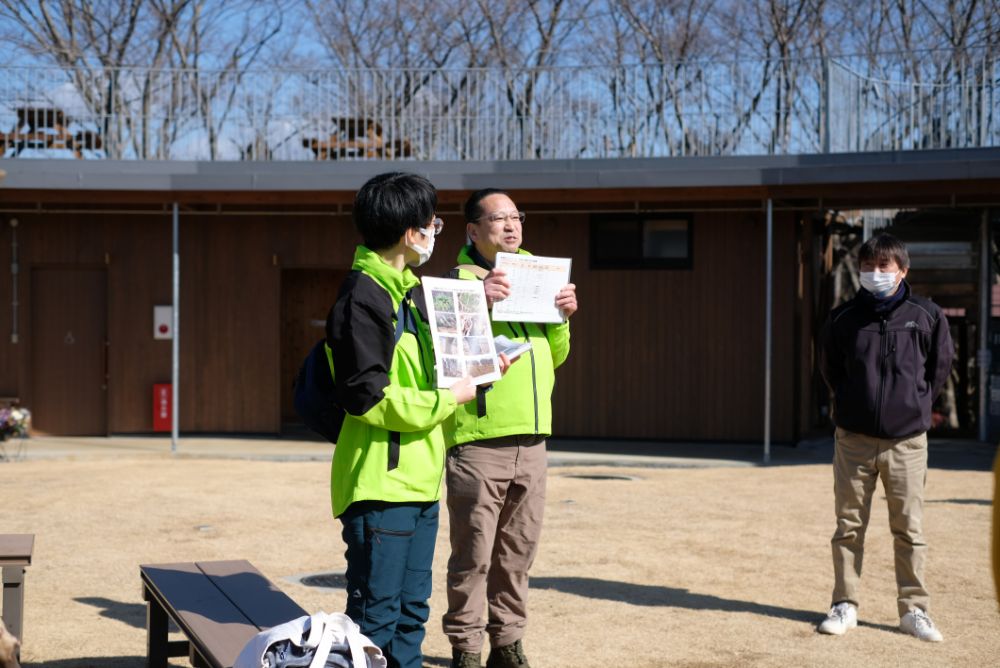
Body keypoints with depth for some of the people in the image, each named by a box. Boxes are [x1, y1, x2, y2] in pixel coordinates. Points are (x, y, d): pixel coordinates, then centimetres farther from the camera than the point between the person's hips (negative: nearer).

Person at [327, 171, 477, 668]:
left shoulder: (412, 291, 15)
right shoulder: (363, 298, -14)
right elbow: (368, 398, -20)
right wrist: (449, 398, -12)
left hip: (419, 481, 9)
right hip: (380, 483, -9)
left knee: (411, 610, 15)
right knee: (375, 617, -3)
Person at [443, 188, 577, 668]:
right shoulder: (456, 281, -4)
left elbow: (554, 357, 22)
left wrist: (562, 318, 3)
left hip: (531, 441, 6)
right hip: (479, 443, -6)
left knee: (518, 552, 13)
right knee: (474, 555, -1)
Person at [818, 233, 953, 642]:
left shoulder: (926, 315, -1)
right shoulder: (844, 317, 1)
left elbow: (940, 364, 12)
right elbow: (829, 367, 16)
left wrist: (917, 402, 8)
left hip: (907, 439, -1)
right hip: (853, 439, 1)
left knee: (910, 529, 4)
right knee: (849, 526, 6)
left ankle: (914, 609, 14)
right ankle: (845, 606, 16)